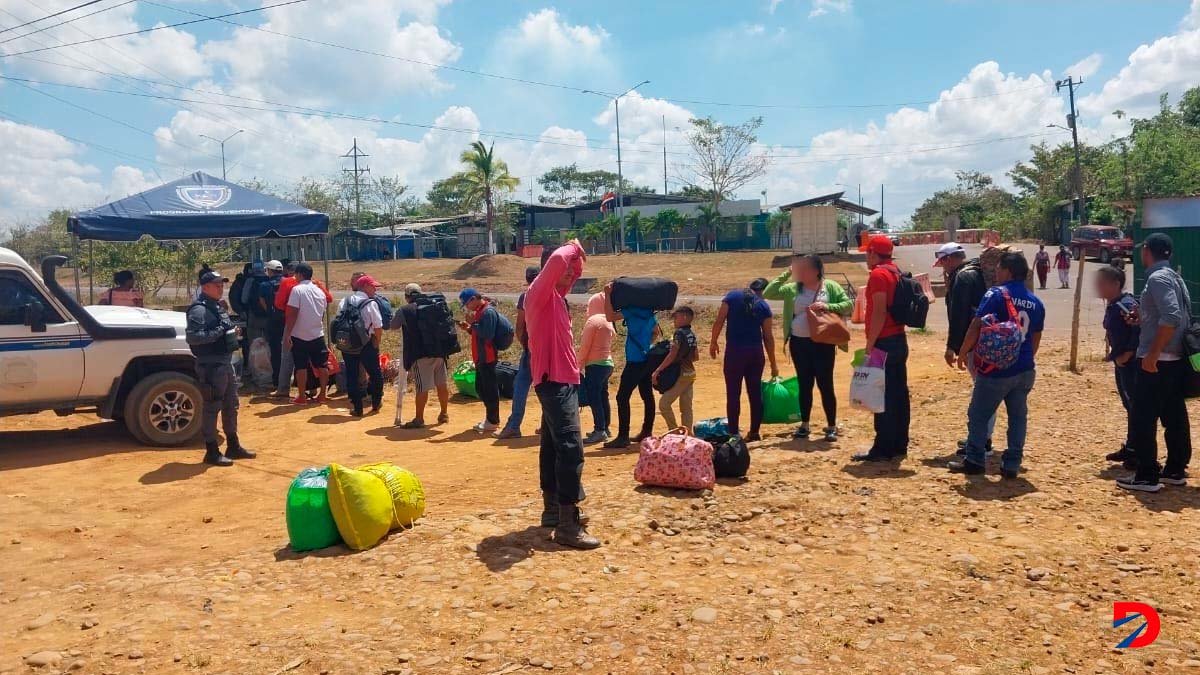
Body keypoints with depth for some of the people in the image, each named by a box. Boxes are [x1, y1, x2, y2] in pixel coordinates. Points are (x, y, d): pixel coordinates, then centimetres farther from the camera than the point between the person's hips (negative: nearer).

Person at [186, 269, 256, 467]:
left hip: (226, 363, 10)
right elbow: (192, 336, -26)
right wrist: (218, 332, -23)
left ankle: (233, 446, 30)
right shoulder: (199, 309, -14)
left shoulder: (219, 307, 16)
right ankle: (212, 452, 6)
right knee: (212, 408, -2)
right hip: (210, 365, -10)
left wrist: (232, 332, 9)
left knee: (231, 405, 18)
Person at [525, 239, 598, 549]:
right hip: (555, 381, -11)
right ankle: (567, 525, -15)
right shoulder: (539, 293, -11)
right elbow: (557, 260, -29)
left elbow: (573, 269, 31)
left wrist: (577, 255, 13)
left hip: (562, 380, 11)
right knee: (571, 449, -15)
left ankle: (553, 510, 27)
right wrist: (573, 248, -10)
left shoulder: (556, 297, 16)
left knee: (553, 447, 16)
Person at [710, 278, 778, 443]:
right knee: (755, 392, 12)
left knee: (733, 393, 1)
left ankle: (734, 433, 1)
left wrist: (714, 342, 8)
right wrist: (773, 363, 13)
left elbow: (719, 321, -5)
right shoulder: (764, 306, 6)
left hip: (735, 350, -2)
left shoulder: (732, 296, 2)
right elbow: (768, 336, 7)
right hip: (756, 351, 2)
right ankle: (754, 432, 16)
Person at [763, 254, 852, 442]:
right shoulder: (793, 289, 5)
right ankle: (804, 425, 22)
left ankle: (831, 426, 12)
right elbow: (767, 294, 1)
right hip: (798, 343, 3)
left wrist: (827, 306, -20)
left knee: (825, 384, 1)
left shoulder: (831, 286, -2)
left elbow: (848, 305, -6)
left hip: (823, 343, -3)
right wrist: (786, 274, -1)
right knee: (804, 384, 11)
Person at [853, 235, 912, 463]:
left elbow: (879, 312, -21)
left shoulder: (879, 274, -13)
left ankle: (883, 449, -3)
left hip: (884, 343, -10)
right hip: (899, 340, 10)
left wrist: (870, 343, -19)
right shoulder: (896, 271, 15)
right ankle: (899, 446, 18)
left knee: (883, 397, -6)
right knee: (898, 394, 11)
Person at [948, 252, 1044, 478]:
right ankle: (1012, 464, 14)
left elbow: (976, 326, -14)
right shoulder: (1036, 303, 8)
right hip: (1025, 370, 6)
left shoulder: (996, 294, -11)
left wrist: (963, 353, -2)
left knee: (978, 415, 6)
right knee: (1018, 416, 12)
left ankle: (974, 461, 11)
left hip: (996, 369, -6)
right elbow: (1036, 339, 16)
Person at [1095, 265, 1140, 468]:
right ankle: (1130, 448, 29)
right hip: (1120, 362, 10)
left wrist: (1127, 354, -22)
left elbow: (1140, 331, -25)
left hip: (1132, 363, -10)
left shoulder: (1127, 305, -19)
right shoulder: (1112, 305, 10)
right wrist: (1113, 353, -1)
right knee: (1129, 405, 18)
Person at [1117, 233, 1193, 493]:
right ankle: (1176, 470, 23)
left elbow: (1172, 317, -26)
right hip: (1177, 360, 10)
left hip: (1157, 361, -10)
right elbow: (1182, 317, 18)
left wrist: (1152, 354, -24)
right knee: (1175, 417, 15)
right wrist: (1142, 318, 15)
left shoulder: (1157, 278, -15)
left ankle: (1147, 477, -1)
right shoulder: (1175, 278, 15)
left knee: (1144, 419, -5)